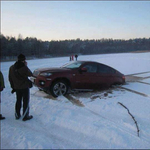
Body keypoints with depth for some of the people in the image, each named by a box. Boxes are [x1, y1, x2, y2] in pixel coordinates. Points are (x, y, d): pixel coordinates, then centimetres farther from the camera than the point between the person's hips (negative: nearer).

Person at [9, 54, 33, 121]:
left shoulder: (12, 68, 0)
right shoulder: (24, 67, -18)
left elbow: (10, 79, 7)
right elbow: (30, 74, -3)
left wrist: (13, 87, 16)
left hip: (17, 87, 6)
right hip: (24, 87, -5)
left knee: (18, 101, 19)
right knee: (26, 102, 6)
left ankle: (17, 115, 28)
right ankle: (25, 116, 11)